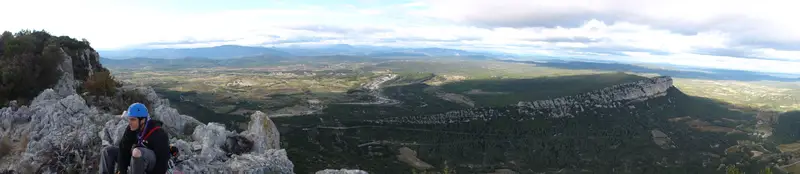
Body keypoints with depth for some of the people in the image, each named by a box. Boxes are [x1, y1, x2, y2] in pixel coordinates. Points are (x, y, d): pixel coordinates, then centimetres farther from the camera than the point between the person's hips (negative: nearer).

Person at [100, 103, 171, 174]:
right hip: (138, 157, 8)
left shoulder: (158, 135, -28)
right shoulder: (131, 129, -10)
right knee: (107, 151, 2)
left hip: (154, 163, -7)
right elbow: (123, 149, -11)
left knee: (137, 152, -38)